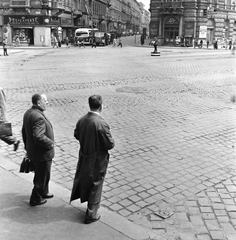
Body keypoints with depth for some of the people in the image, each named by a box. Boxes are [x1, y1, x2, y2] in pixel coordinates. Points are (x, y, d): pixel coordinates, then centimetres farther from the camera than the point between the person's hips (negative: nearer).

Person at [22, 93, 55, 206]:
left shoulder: (28, 113, 4)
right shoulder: (38, 117, -28)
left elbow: (24, 131, 13)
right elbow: (38, 137, -37)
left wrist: (27, 147, 22)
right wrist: (50, 143, -20)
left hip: (32, 151, 10)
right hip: (42, 154, -10)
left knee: (39, 174, 27)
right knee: (42, 177, 10)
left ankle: (43, 192, 46)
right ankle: (35, 199, 25)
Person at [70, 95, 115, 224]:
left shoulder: (81, 120, -7)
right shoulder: (101, 124, -28)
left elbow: (76, 135, 9)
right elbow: (110, 144, -23)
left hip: (84, 157, 6)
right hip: (97, 160, -6)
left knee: (84, 180, 25)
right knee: (95, 186, 11)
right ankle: (91, 215, 25)